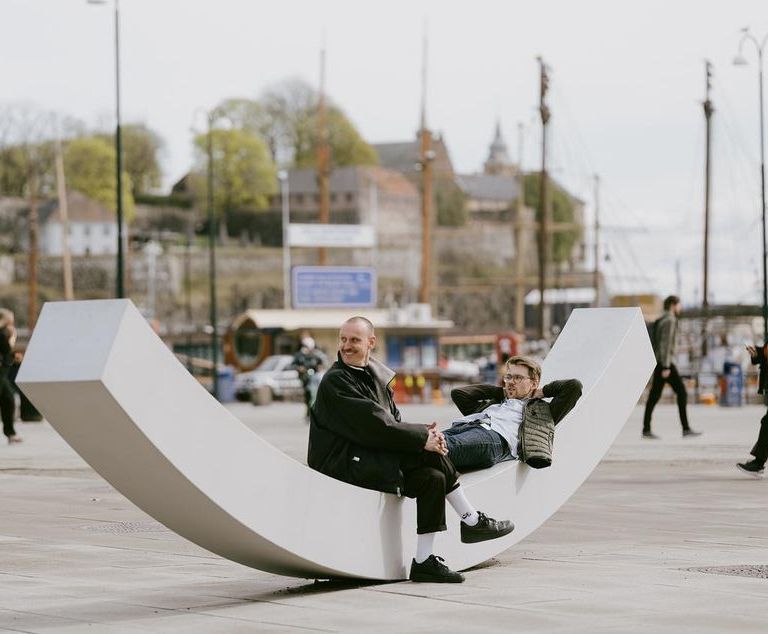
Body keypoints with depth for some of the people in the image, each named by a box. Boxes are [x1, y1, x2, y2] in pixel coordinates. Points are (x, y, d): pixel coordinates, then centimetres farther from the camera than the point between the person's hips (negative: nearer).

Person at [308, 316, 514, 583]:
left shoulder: (377, 377, 16)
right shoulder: (335, 382, -11)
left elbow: (393, 422, 12)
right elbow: (375, 426, -19)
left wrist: (423, 432, -9)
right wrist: (422, 438, -16)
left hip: (372, 464, 8)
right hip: (341, 465, -8)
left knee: (433, 478, -12)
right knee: (429, 453, -19)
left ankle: (424, 562, -10)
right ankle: (472, 521, -6)